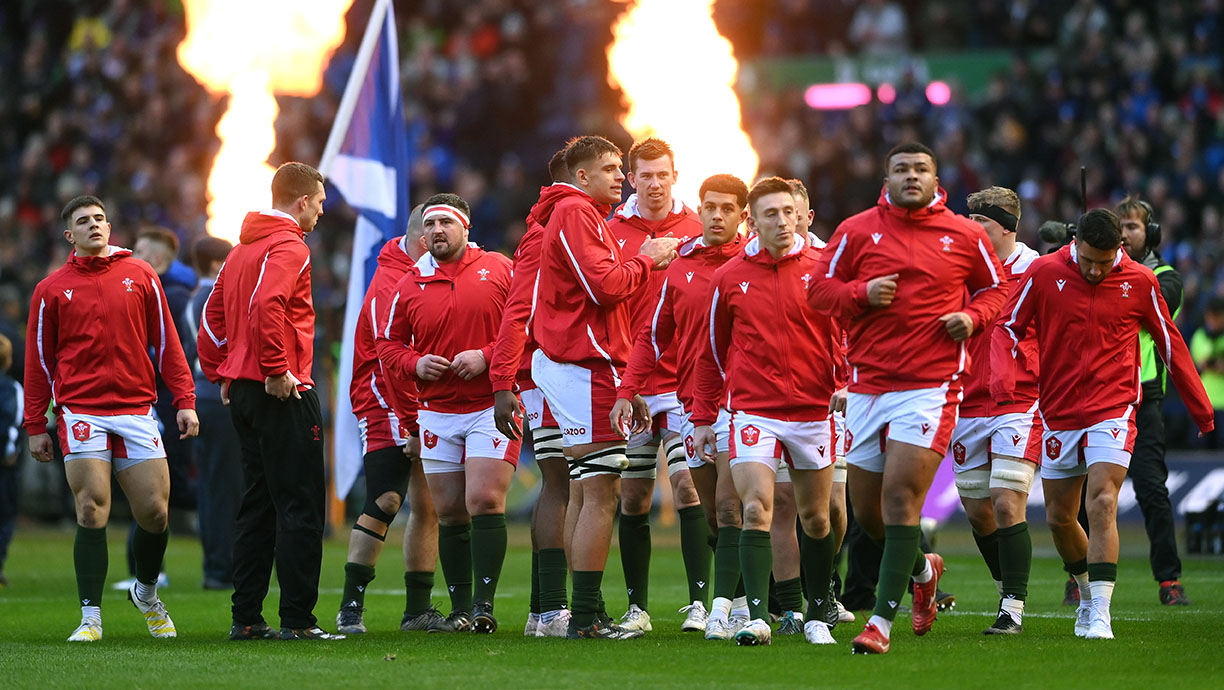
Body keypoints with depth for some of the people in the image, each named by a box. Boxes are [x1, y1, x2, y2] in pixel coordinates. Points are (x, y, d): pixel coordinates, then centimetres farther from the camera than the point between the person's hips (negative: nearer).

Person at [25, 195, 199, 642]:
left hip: (136, 409, 1)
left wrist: (184, 401, 4)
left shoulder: (140, 276, 10)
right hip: (81, 411, -1)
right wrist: (36, 425, 7)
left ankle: (146, 593, 26)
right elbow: (39, 360, 10)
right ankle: (90, 617, -3)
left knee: (155, 512, -1)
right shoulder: (52, 289, 7)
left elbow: (165, 342, 12)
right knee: (92, 513, -9)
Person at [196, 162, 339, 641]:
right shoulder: (289, 247, -11)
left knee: (258, 507, 12)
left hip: (243, 387, 9)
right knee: (300, 507, -7)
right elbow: (266, 304, -27)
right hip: (284, 393, -9)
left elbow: (213, 318, 20)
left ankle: (246, 618, 11)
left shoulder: (243, 249, 18)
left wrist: (222, 374, 20)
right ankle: (297, 620, -10)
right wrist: (277, 370, -23)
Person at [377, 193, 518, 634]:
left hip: (493, 405, -3)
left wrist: (486, 357, -13)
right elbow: (388, 345, 16)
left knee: (484, 501, -14)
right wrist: (415, 364, -4)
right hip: (437, 411, 3)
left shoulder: (500, 270, 2)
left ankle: (484, 604, -13)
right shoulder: (409, 286, 9)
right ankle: (460, 608, 10)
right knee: (449, 512, 4)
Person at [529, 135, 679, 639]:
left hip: (573, 364, 11)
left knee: (588, 494, 11)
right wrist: (646, 261, -5)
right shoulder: (575, 214, -10)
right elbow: (605, 285, -20)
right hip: (586, 368, -11)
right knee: (601, 494, -11)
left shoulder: (580, 215, 23)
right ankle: (587, 616, -12)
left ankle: (584, 614, 11)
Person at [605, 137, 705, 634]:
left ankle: (699, 603, -10)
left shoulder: (697, 230, 4)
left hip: (685, 383, -2)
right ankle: (637, 607, 13)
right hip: (630, 385, 2)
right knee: (633, 500, 5)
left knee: (689, 489, -11)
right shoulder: (611, 233, 6)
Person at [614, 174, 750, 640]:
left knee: (730, 506, -14)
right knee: (712, 515, 7)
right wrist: (626, 391, 6)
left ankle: (722, 608, -17)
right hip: (693, 404, 5)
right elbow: (654, 336, 16)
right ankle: (742, 601, 18)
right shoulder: (680, 268, 11)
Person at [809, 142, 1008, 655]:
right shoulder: (857, 230, 5)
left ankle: (882, 621, -12)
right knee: (866, 510, 8)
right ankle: (924, 569, 39)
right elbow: (820, 290, 8)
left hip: (931, 385, -3)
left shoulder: (964, 236, 4)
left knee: (901, 496, -15)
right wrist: (862, 293, -10)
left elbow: (995, 288, 17)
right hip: (868, 381, 3)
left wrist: (972, 316, -3)